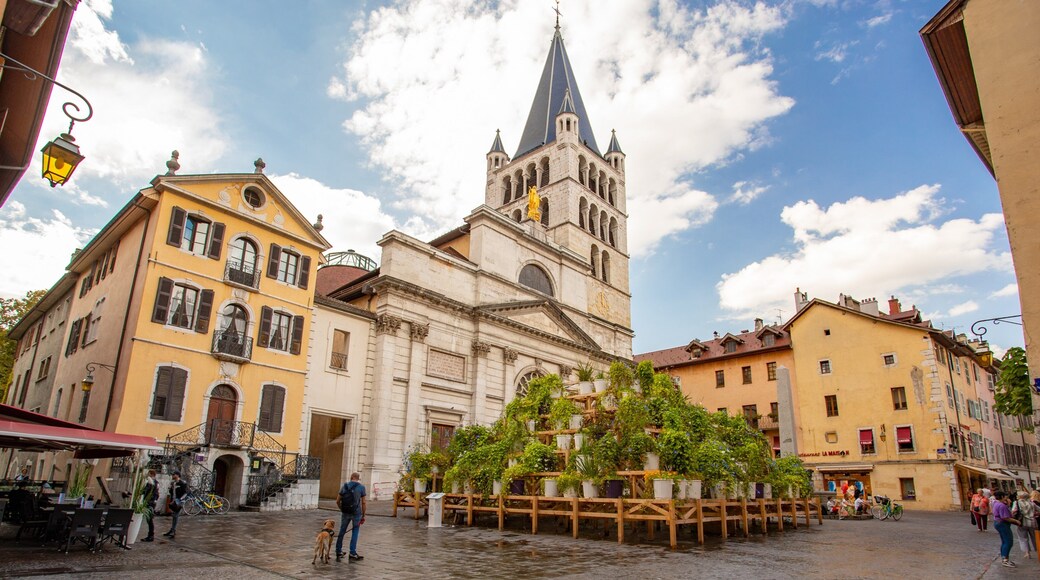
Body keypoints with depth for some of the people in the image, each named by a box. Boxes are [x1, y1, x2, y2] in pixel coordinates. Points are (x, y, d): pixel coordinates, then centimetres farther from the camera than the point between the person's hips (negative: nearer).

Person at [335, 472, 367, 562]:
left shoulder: (344, 486, 5)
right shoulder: (361, 487, -3)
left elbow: (338, 501, 6)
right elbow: (363, 502, -5)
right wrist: (363, 516, 2)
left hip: (345, 512, 2)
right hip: (356, 513, -2)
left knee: (342, 532, 15)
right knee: (355, 532, 9)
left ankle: (338, 553, 19)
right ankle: (352, 554, 9)